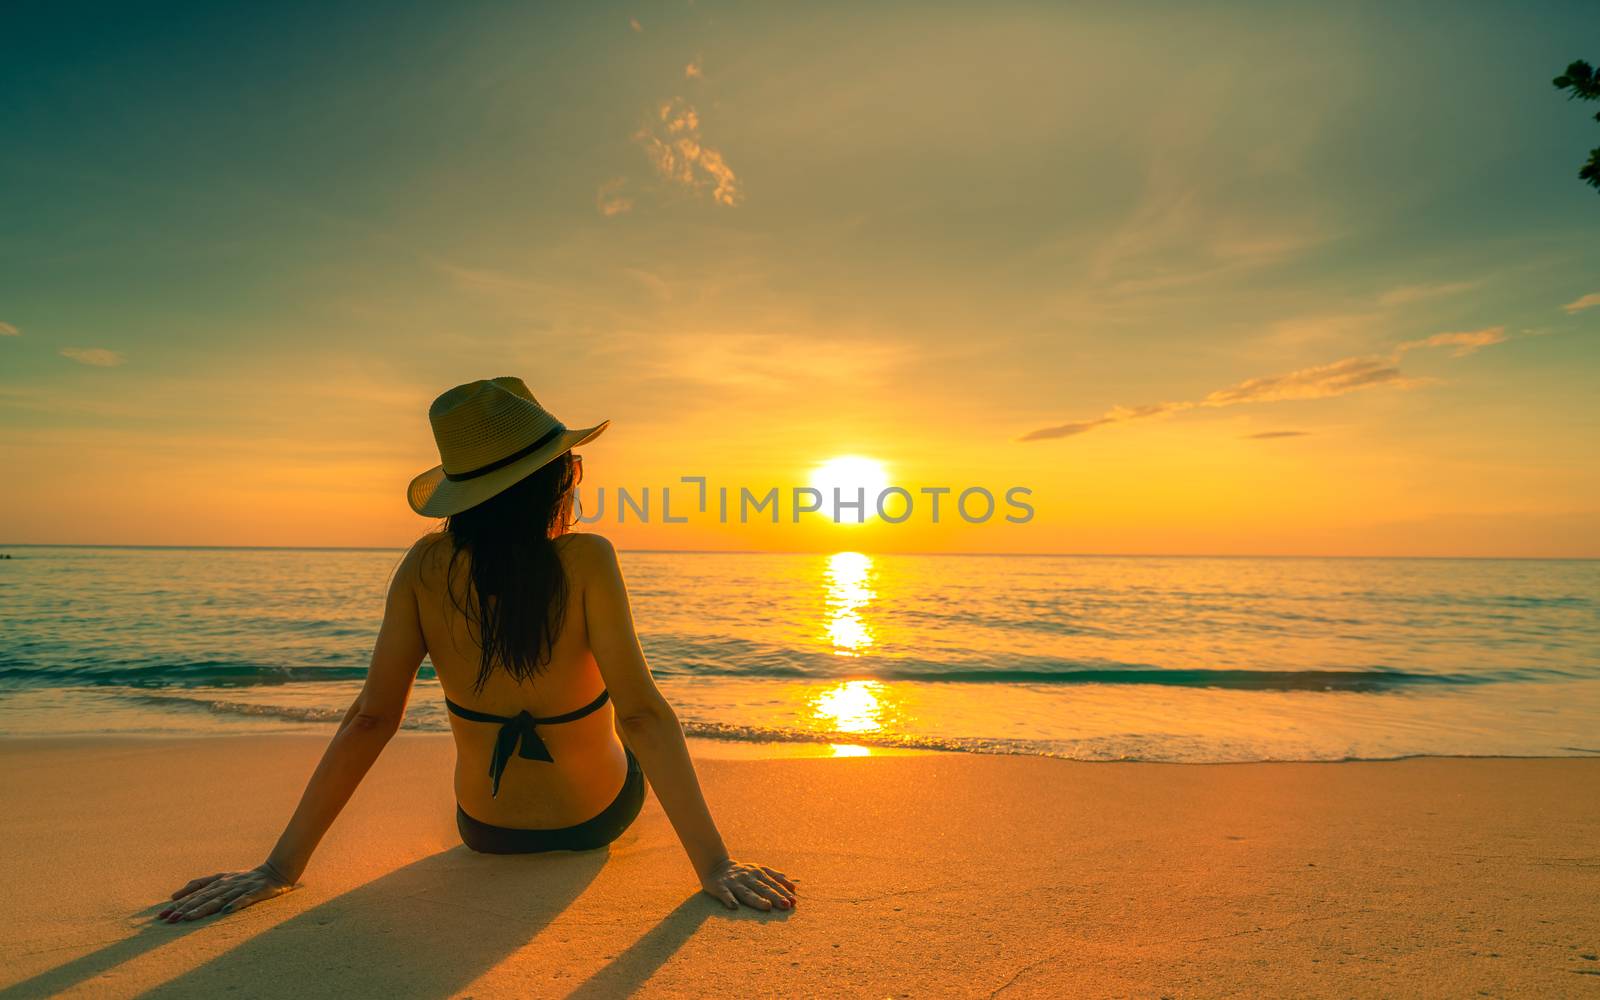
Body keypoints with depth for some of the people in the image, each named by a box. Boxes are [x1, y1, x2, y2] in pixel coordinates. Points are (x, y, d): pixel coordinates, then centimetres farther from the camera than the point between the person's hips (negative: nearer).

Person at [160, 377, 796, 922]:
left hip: (483, 828, 3)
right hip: (598, 817, -2)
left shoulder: (425, 567, -20)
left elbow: (370, 718, -19)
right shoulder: (585, 561, -30)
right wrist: (714, 866, -26)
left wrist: (280, 867, -10)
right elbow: (643, 714, -31)